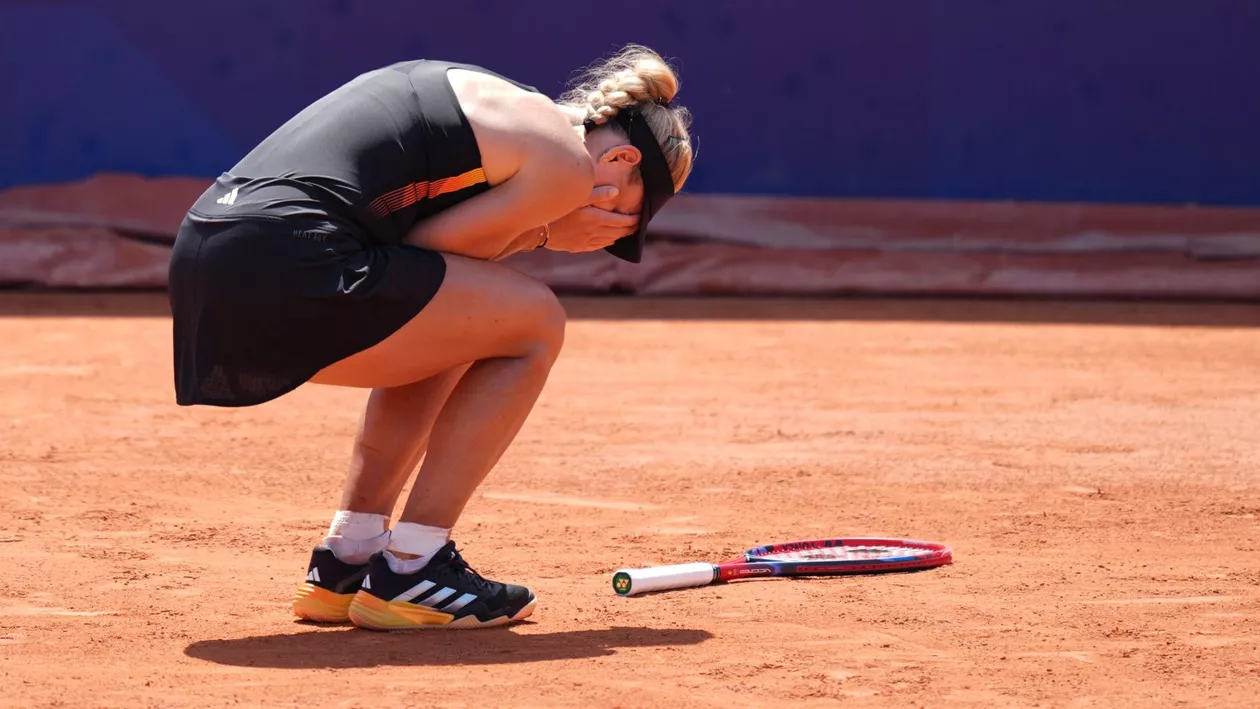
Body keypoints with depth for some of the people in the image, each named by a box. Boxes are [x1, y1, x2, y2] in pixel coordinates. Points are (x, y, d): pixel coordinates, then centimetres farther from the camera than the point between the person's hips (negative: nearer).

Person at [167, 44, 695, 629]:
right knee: (533, 321, 6)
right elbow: (422, 248, 0)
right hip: (284, 269, -10)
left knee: (447, 326, 29)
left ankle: (342, 568, 24)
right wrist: (542, 233, 12)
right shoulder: (566, 163, 2)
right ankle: (410, 575, 5)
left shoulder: (483, 97, 28)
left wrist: (534, 229, 16)